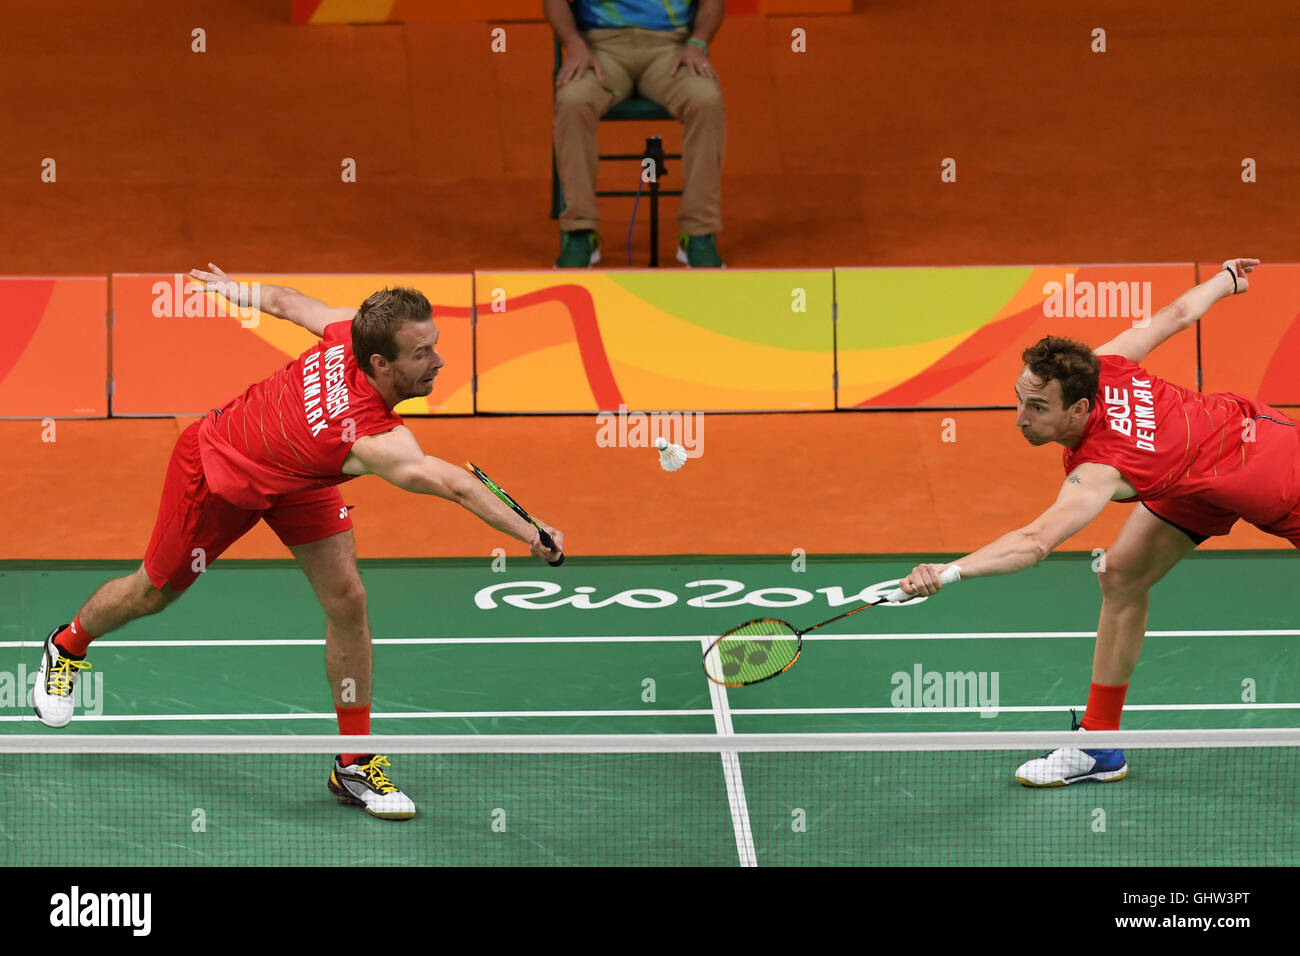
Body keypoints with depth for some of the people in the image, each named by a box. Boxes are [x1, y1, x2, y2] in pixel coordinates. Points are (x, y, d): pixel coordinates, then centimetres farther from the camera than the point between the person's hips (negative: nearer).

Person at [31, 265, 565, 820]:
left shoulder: (352, 330, -28)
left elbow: (286, 303, -10)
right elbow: (456, 487, -57)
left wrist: (239, 292, 9)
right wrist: (534, 537, -58)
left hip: (296, 480, 7)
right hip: (214, 468, -7)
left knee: (346, 598, -6)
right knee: (153, 593, 18)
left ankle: (354, 764, 5)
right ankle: (67, 645, 52)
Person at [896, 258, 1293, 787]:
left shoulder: (1100, 471, -44)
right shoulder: (1097, 366, -25)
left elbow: (1036, 541, -59)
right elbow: (1177, 315, -10)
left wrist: (952, 569, -73)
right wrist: (1224, 279, 10)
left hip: (1269, 458, -8)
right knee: (1122, 576, 0)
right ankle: (1098, 744, 5)